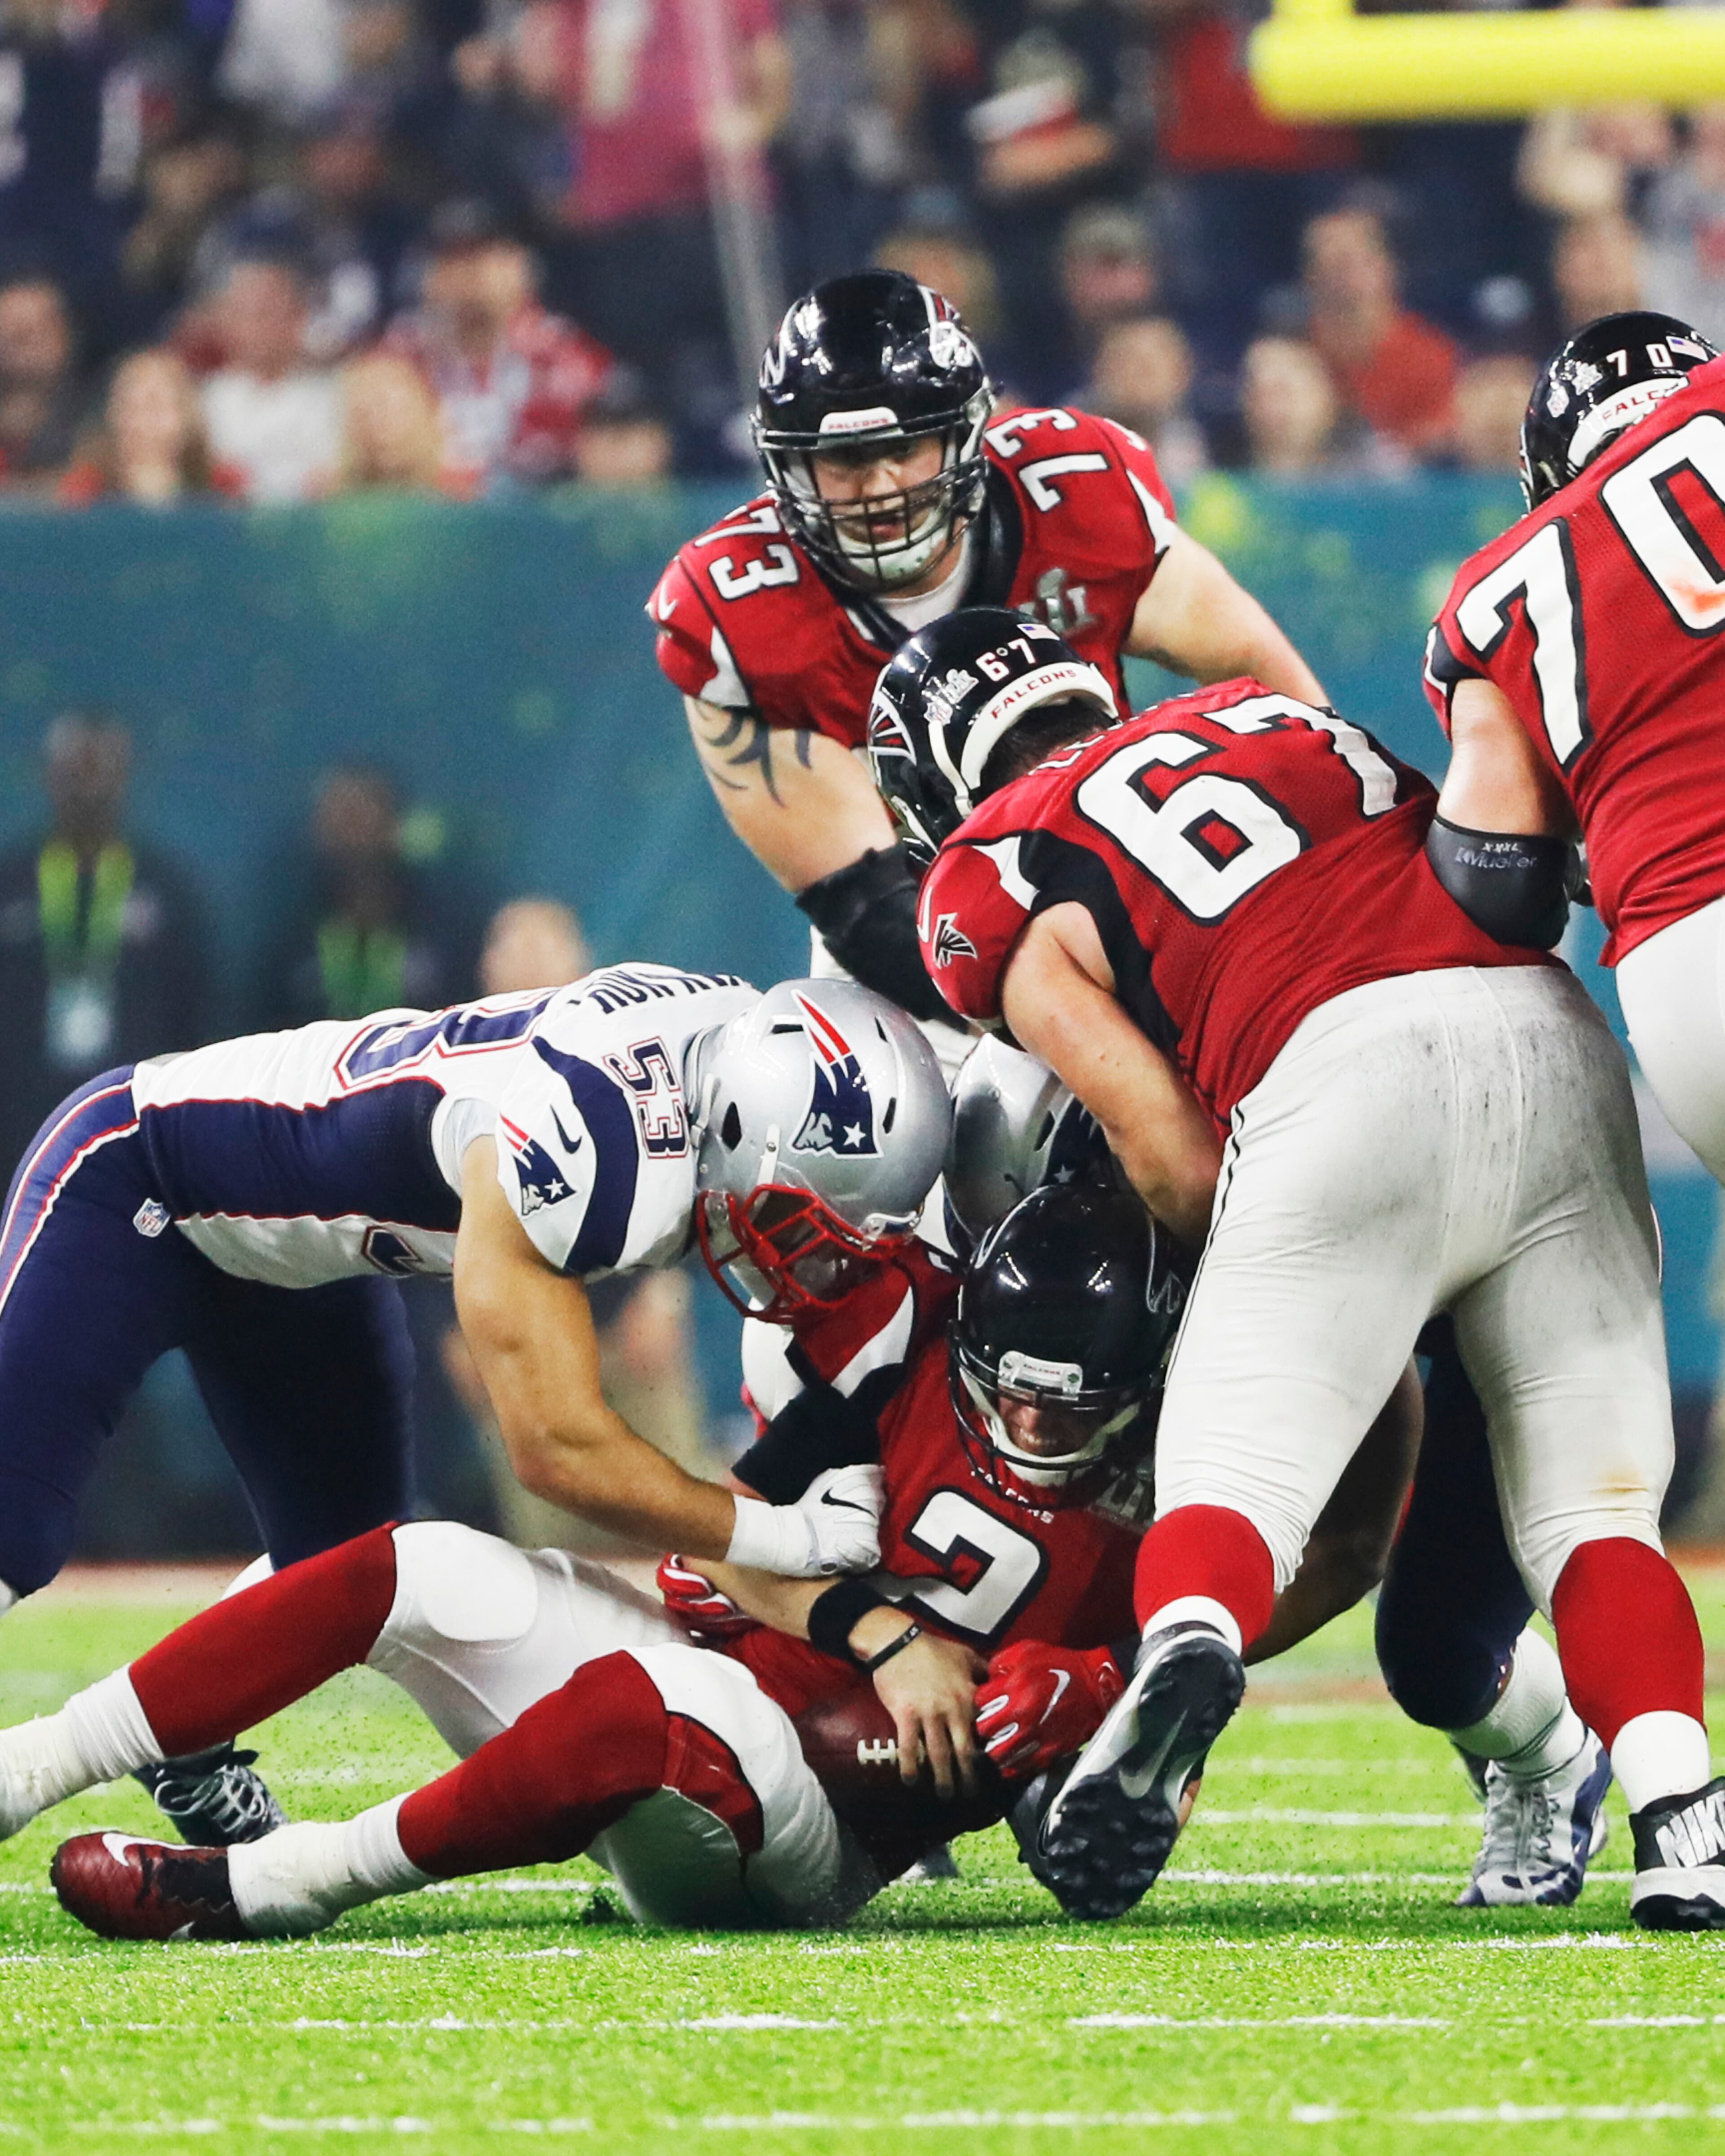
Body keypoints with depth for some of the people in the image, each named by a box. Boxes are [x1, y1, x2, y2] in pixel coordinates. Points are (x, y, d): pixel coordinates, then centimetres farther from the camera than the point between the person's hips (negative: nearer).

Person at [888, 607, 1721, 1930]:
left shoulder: (994, 882, 15)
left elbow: (1173, 1155, 8)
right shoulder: (1260, 710, 31)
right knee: (1593, 1510, 9)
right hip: (1561, 1043, 4)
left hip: (1349, 1077, -4)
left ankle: (1186, 1657, -33)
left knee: (1234, 1483, -1)